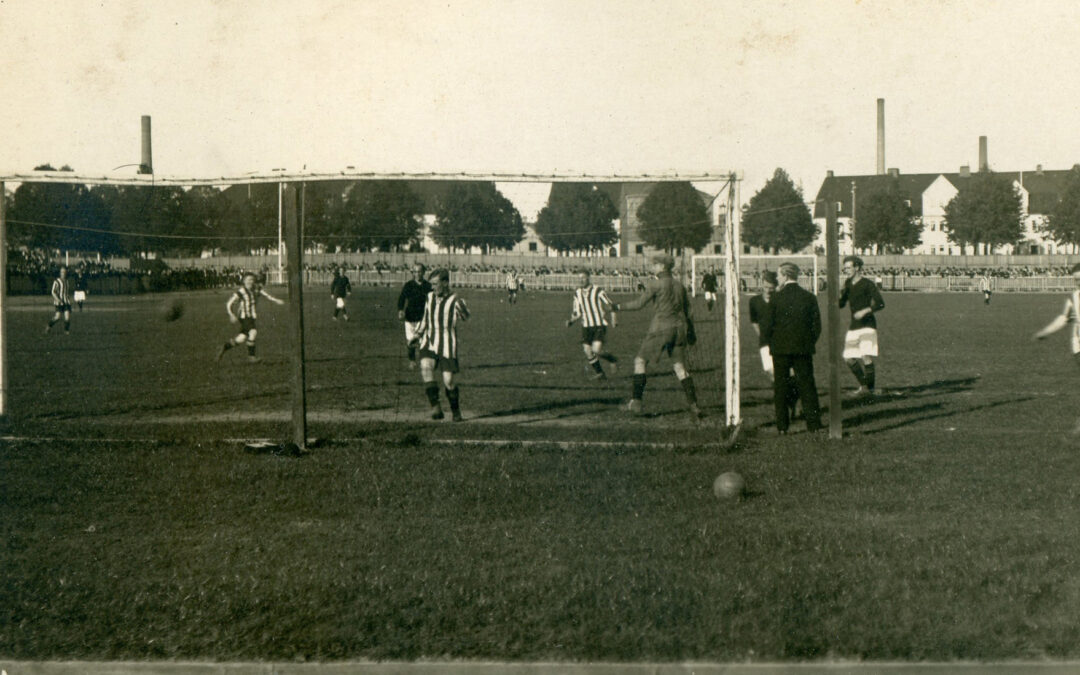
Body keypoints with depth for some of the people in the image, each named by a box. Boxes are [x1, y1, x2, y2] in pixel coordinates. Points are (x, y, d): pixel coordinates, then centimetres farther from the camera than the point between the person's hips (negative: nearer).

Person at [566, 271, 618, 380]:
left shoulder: (597, 291, -7)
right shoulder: (577, 293, 7)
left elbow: (610, 305, 1)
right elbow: (577, 312, 14)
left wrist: (613, 321, -4)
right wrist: (571, 320, -3)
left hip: (600, 325, -5)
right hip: (586, 327, 5)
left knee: (596, 350, -19)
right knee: (587, 351, -4)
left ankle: (612, 360, 10)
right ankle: (600, 373, 14)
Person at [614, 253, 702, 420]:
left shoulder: (655, 283, -6)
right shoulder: (679, 285, 14)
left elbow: (639, 303, -7)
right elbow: (687, 310, 18)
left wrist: (619, 307, 6)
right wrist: (690, 332, 24)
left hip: (660, 328, -6)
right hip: (679, 328, 6)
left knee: (640, 361, 4)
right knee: (679, 367, 6)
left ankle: (636, 401, -2)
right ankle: (693, 405, -3)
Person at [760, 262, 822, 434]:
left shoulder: (776, 298, -8)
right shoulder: (809, 297, -1)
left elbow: (766, 326, -7)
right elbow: (817, 326, 1)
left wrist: (772, 343, 7)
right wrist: (809, 344, 13)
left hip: (780, 349, -2)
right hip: (803, 349, 2)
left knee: (780, 387, 6)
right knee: (807, 385, 7)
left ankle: (782, 426, 6)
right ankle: (813, 424, 6)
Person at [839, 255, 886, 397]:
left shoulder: (867, 284, -8)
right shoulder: (848, 284, 13)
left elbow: (880, 304, -13)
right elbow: (840, 304, 16)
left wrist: (865, 311, -25)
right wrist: (840, 293, -1)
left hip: (867, 326, -7)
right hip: (853, 327, 7)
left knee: (866, 357, -16)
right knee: (849, 358, 5)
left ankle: (870, 388, -6)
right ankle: (864, 387, 19)